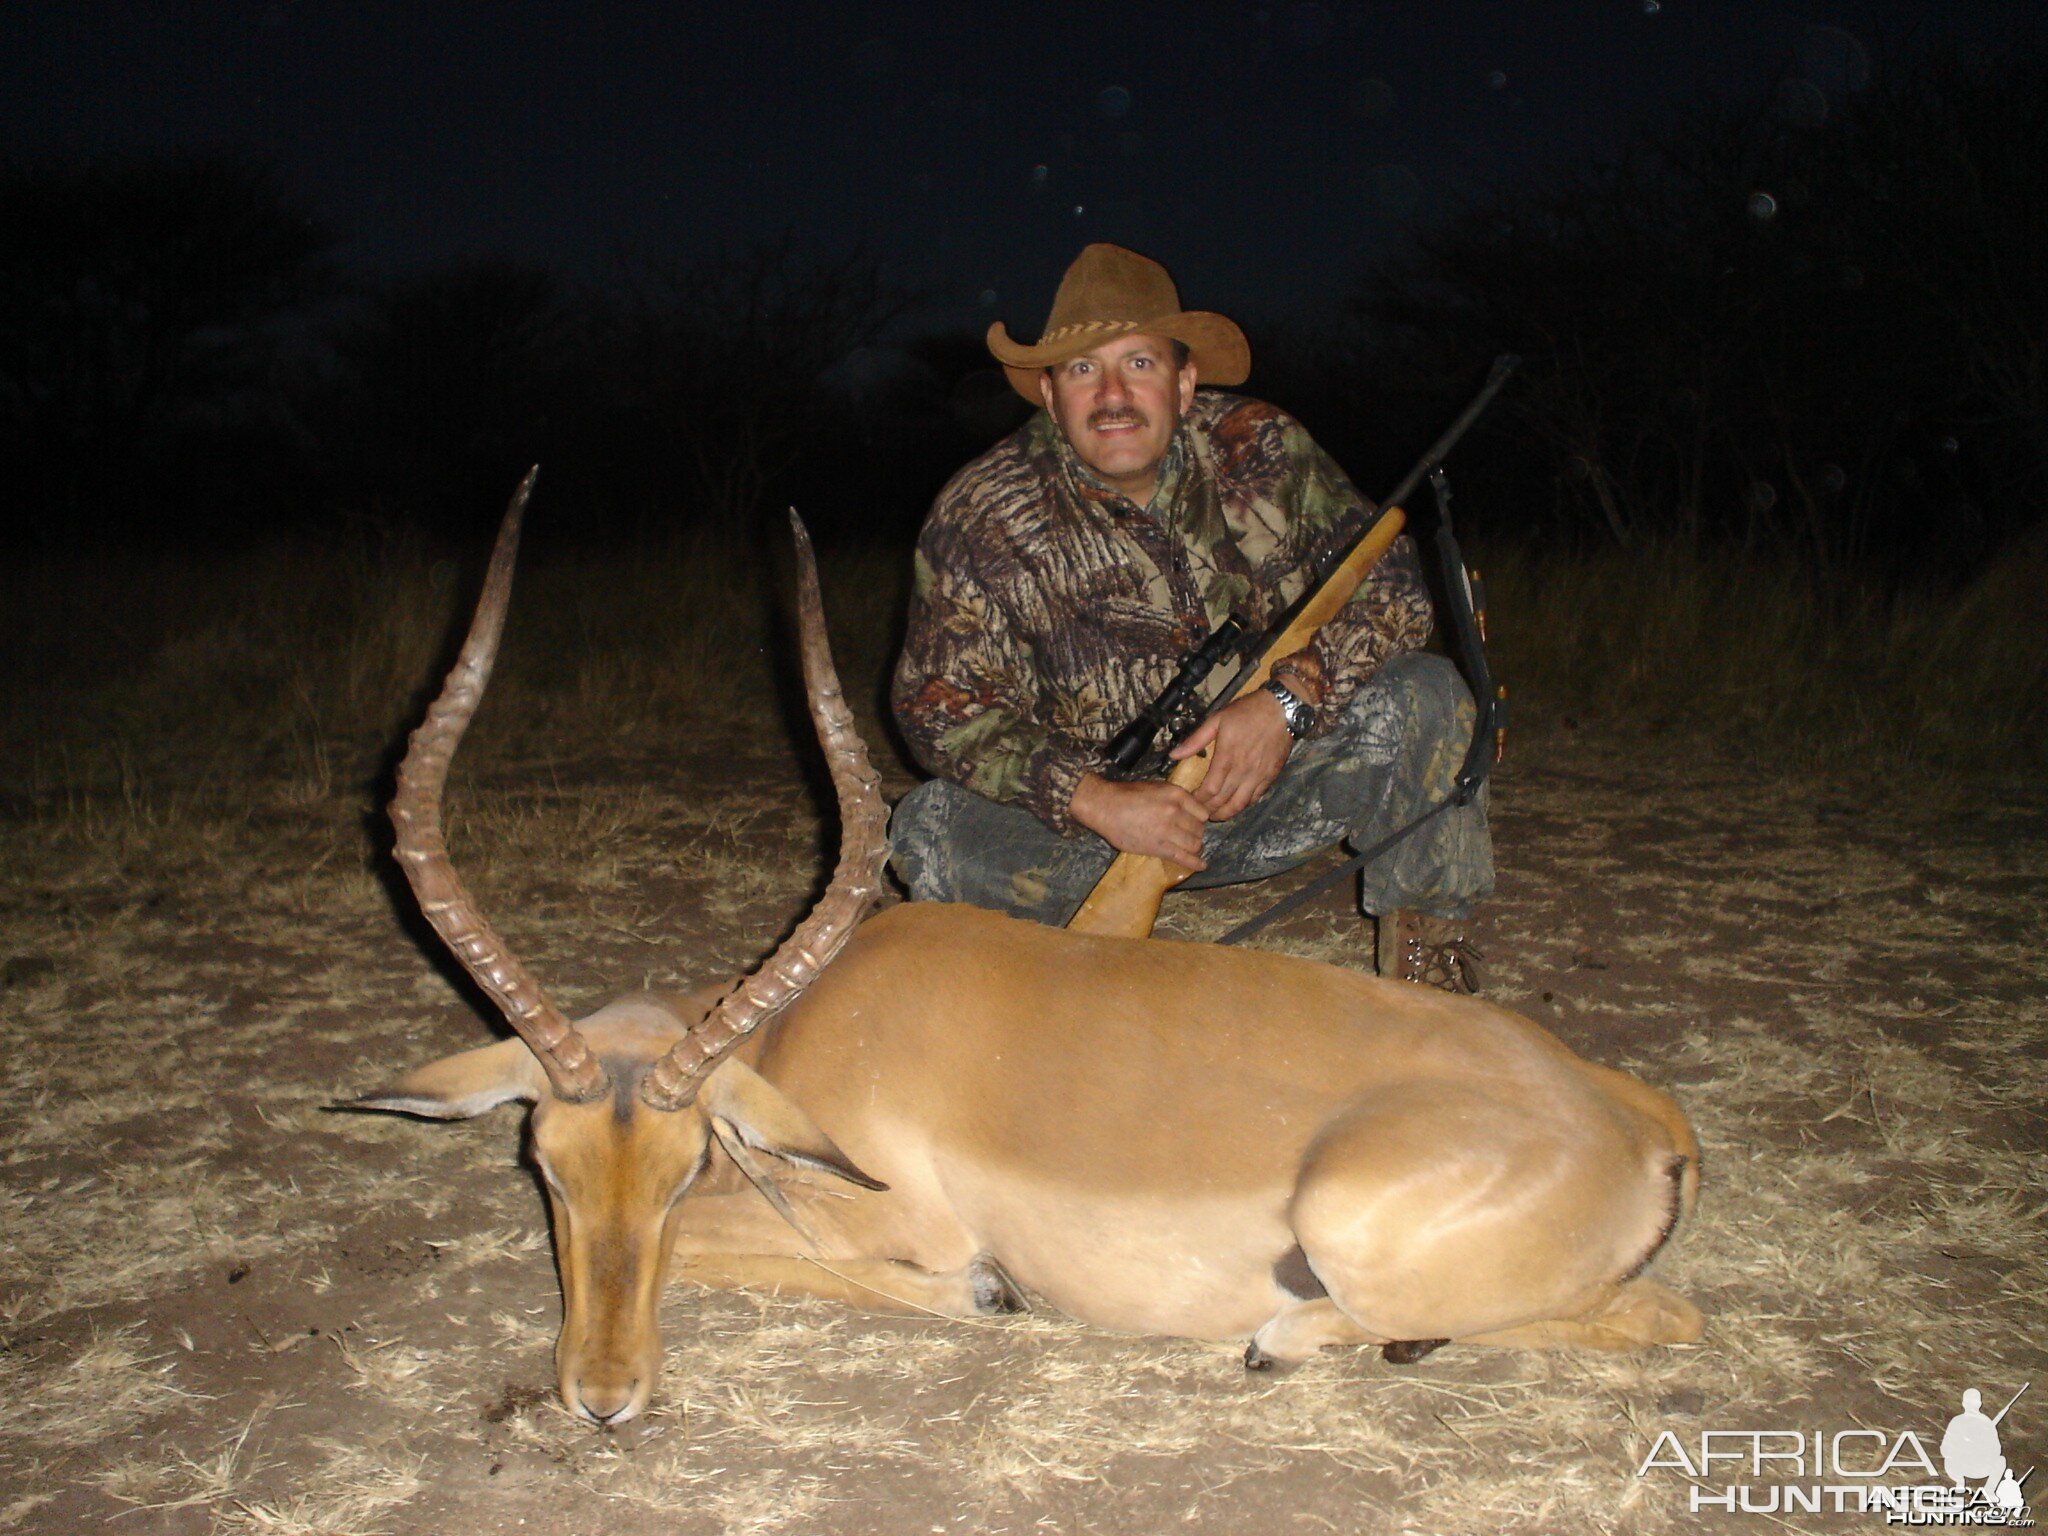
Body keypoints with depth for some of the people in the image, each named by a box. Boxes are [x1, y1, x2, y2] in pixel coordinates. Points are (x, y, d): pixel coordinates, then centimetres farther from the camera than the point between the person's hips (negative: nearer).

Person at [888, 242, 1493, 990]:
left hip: (1272, 790, 2)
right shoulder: (980, 517, -13)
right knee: (930, 831, -27)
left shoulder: (1259, 450, -9)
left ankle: (1424, 949, -2)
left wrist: (1287, 699, -28)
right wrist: (1094, 801, -29)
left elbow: (1386, 578, -9)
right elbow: (941, 707, -16)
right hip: (1093, 813, -1)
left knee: (1422, 692, -20)